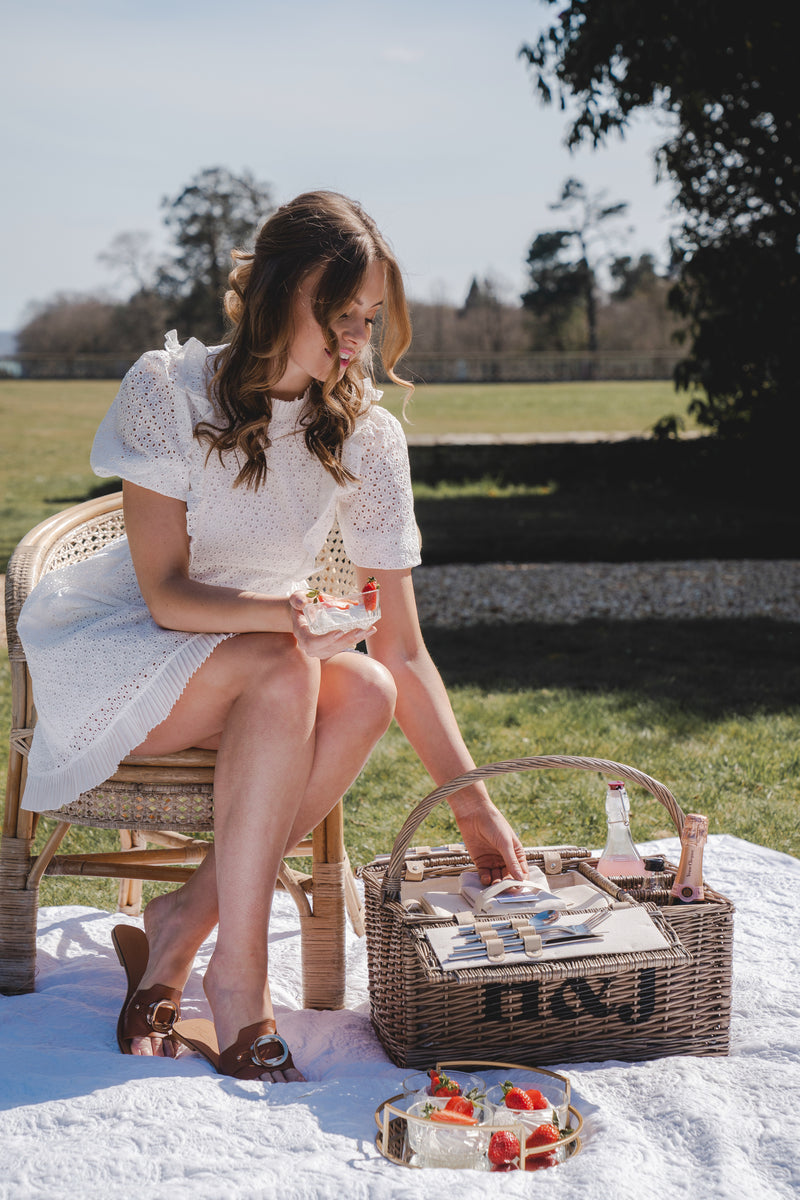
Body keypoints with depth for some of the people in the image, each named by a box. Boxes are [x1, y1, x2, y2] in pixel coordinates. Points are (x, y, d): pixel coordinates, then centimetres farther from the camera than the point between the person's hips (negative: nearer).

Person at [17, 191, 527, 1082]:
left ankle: (183, 921, -21)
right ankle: (238, 969, -30)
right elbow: (166, 595, -19)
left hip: (260, 650, 4)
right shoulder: (169, 391, -17)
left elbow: (403, 651, -8)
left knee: (366, 693, -28)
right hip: (115, 650, -4)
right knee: (284, 673, -34)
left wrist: (474, 809, -14)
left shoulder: (367, 437, -7)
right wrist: (284, 613, -36)